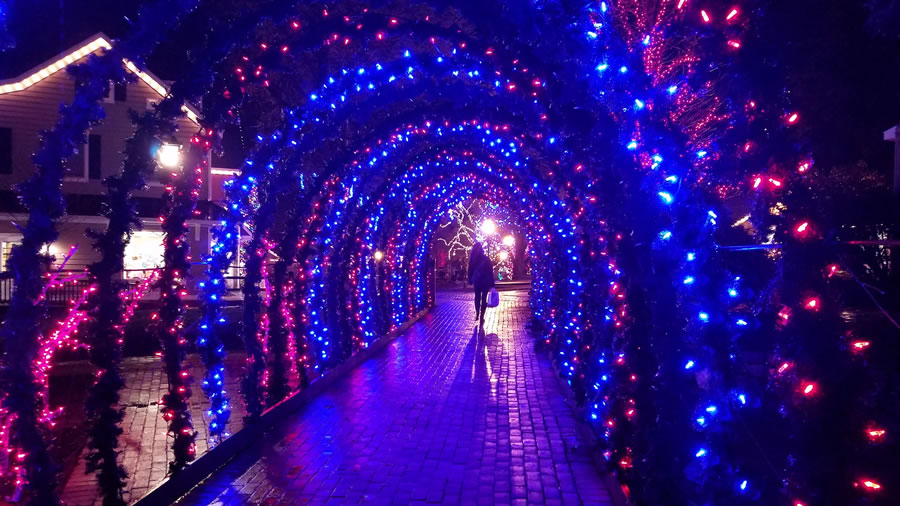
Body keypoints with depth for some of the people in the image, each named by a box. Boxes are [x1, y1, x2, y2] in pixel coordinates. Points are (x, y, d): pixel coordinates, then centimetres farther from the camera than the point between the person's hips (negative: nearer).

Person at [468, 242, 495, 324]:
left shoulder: (473, 259, -4)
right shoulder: (486, 259, -10)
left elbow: (470, 270, 3)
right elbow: (490, 272, -8)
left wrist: (470, 280, 14)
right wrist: (492, 284, -3)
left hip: (476, 281, 2)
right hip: (486, 281, -2)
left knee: (477, 297, 19)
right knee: (484, 298, 4)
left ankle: (477, 314, 12)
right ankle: (482, 317, 3)